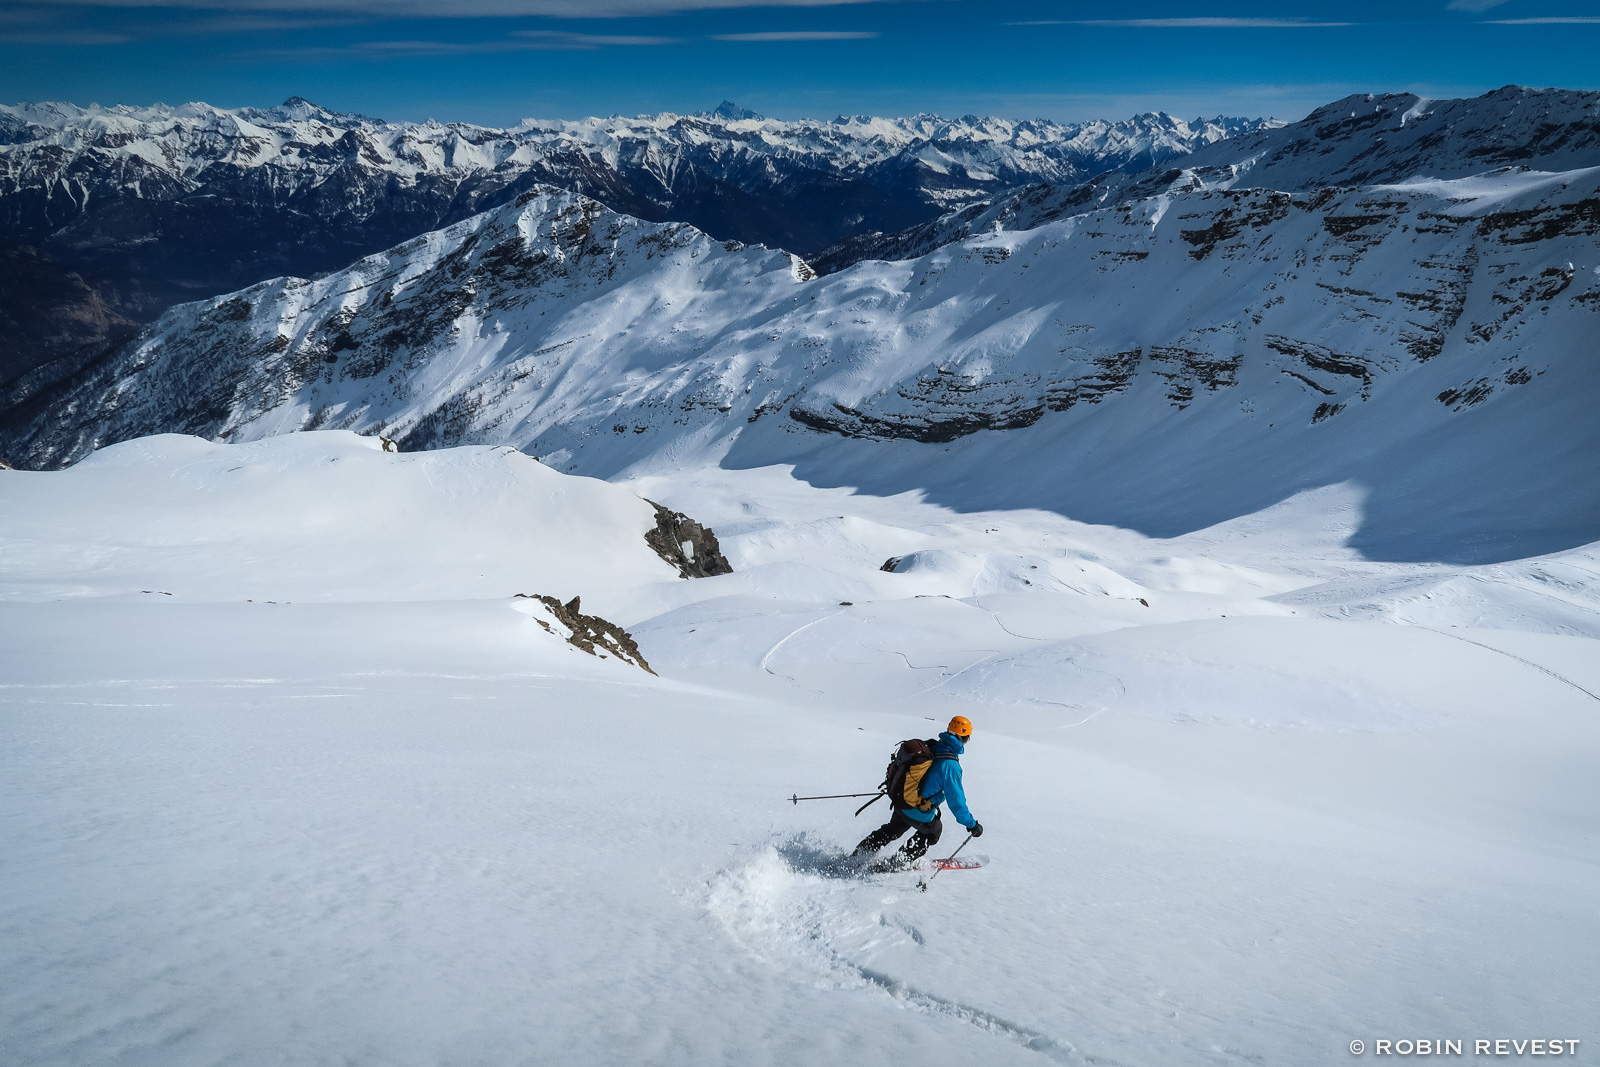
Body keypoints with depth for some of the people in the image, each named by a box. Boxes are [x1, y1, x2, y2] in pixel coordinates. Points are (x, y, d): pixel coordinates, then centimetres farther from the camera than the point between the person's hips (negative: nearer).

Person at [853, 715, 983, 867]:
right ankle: (900, 862, 30)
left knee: (892, 830, 31)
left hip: (900, 802, 6)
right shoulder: (950, 765, -27)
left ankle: (858, 856, 36)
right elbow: (956, 800, -24)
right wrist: (972, 825, -14)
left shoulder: (929, 746, -5)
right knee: (934, 830, 26)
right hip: (919, 813, -6)